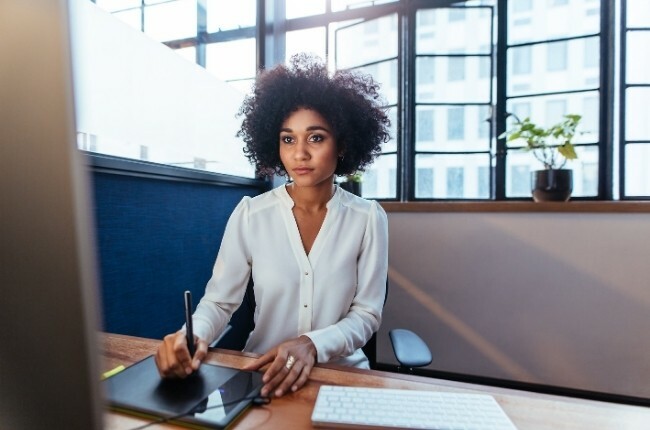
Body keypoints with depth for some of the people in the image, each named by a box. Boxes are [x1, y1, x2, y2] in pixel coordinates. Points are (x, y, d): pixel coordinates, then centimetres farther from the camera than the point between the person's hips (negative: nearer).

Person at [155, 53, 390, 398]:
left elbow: (366, 314, -8)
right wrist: (192, 336, -25)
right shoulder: (249, 214, -7)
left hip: (342, 373, 0)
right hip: (263, 371, 1)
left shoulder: (368, 218, -8)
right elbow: (219, 300, -5)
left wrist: (312, 345, -25)